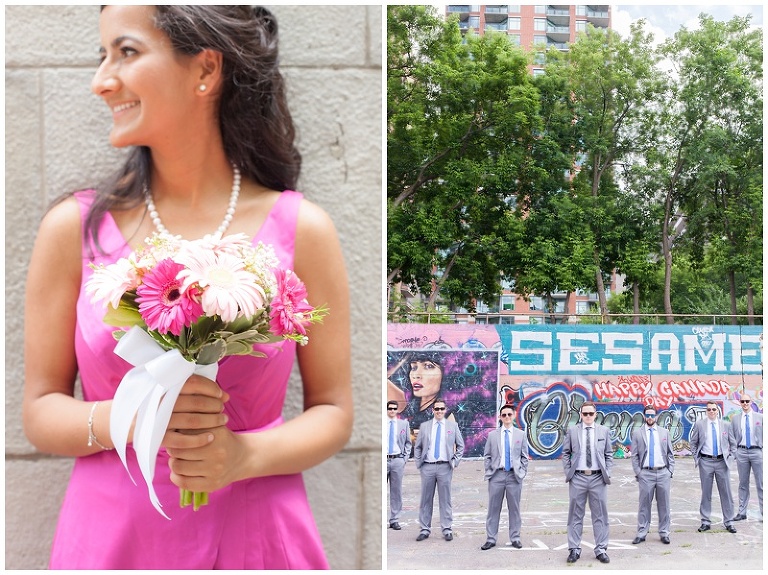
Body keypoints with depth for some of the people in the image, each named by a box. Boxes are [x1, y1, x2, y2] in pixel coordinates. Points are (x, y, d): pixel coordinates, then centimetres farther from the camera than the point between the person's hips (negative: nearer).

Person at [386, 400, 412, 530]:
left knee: (396, 491, 3)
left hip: (398, 460, 1)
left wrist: (405, 457, 3)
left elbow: (408, 442, 13)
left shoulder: (404, 424, 9)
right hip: (382, 460, -1)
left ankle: (394, 520, 8)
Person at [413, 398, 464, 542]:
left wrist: (455, 461, 0)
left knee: (445, 499, 2)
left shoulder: (452, 426, 7)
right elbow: (417, 447, 11)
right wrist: (418, 464, 2)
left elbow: (460, 446, 10)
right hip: (427, 467, 1)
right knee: (426, 500, 4)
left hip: (445, 467, -1)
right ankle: (425, 529, 11)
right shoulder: (424, 426, 8)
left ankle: (447, 529, 8)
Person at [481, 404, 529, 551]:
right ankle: (490, 539, 8)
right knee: (493, 508, 2)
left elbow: (524, 456, 8)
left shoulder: (521, 434, 7)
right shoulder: (492, 435, 7)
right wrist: (488, 472, 0)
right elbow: (488, 456, 8)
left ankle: (515, 538, 15)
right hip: (497, 475, 0)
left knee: (514, 508, 5)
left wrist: (522, 472, -1)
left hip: (514, 475, 0)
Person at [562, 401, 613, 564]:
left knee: (600, 515, 4)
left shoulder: (604, 431, 7)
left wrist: (607, 473, 0)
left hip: (598, 478, 1)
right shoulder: (572, 431, 5)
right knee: (576, 515, 4)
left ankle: (601, 550, 11)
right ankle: (574, 549, 10)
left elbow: (609, 454, 10)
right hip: (578, 478, -1)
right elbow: (566, 453, 9)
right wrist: (568, 472, -1)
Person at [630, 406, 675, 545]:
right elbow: (634, 455, 4)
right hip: (645, 473, -2)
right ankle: (641, 533, 8)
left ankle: (664, 533, 13)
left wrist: (670, 471, 3)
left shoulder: (664, 432, 11)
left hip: (663, 473, 2)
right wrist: (638, 472, -4)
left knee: (664, 504, 5)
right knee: (644, 504, 1)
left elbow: (670, 454, 12)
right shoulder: (637, 434, 6)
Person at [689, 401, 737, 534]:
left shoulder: (725, 425, 4)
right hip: (705, 462, -1)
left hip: (722, 461, 1)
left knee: (726, 492, 2)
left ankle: (729, 522, 11)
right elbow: (693, 442, 9)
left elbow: (733, 443, 11)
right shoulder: (699, 424, 1)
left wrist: (730, 458, 2)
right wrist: (696, 458, 2)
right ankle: (705, 522, 13)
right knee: (706, 493, 5)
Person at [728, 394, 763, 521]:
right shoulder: (735, 419, 9)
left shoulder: (760, 417, 5)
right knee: (743, 483, 6)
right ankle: (742, 512, 10)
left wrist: (764, 451, -2)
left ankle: (764, 512, 2)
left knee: (761, 484, -2)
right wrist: (735, 451, 2)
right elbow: (732, 437, 10)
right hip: (741, 452, 2)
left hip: (757, 451, -1)